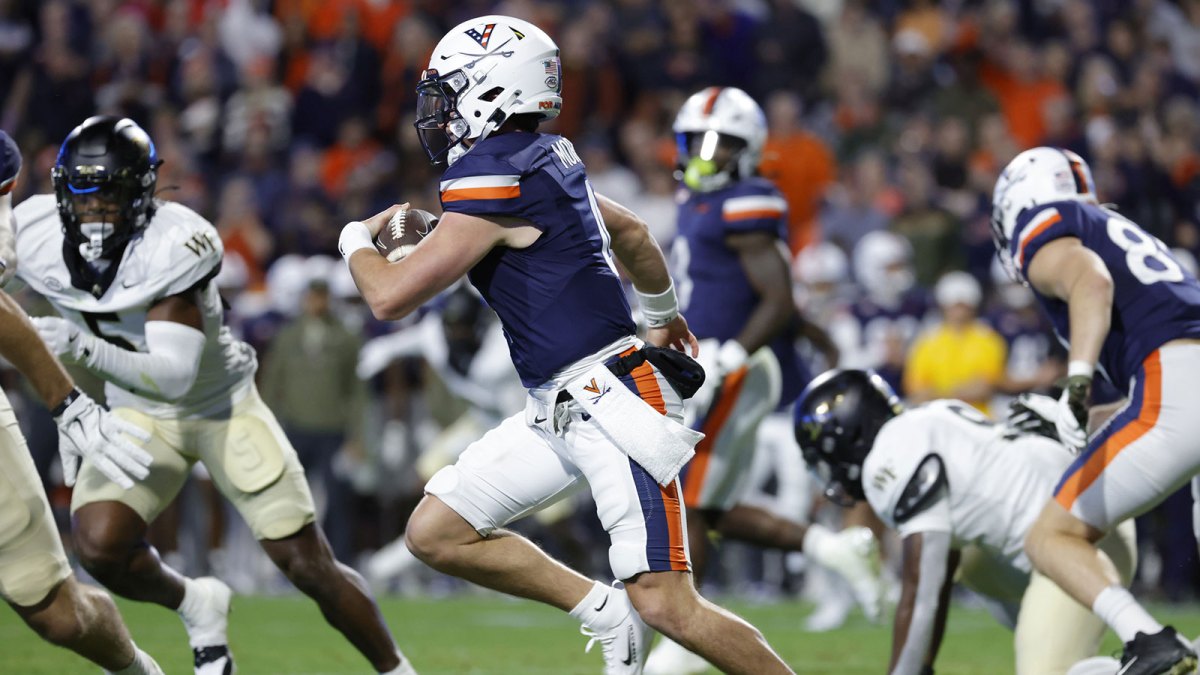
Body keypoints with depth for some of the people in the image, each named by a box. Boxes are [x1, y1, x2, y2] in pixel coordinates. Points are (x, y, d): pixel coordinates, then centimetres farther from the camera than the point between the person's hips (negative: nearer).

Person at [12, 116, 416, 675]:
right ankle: (195, 605, 10)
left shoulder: (174, 246, -32)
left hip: (224, 407, -3)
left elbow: (175, 376, -39)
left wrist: (87, 350, -50)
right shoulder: (37, 238, -18)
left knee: (308, 565, -5)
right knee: (100, 547, -21)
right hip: (140, 413, 4)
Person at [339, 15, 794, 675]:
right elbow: (631, 231, 30)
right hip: (556, 411, 10)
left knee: (666, 607, -12)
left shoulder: (495, 180, -16)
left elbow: (391, 296, -15)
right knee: (434, 534, 6)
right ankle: (605, 612, 13)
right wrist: (663, 313, 49)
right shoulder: (541, 160, 12)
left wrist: (357, 241, 8)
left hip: (612, 402, -10)